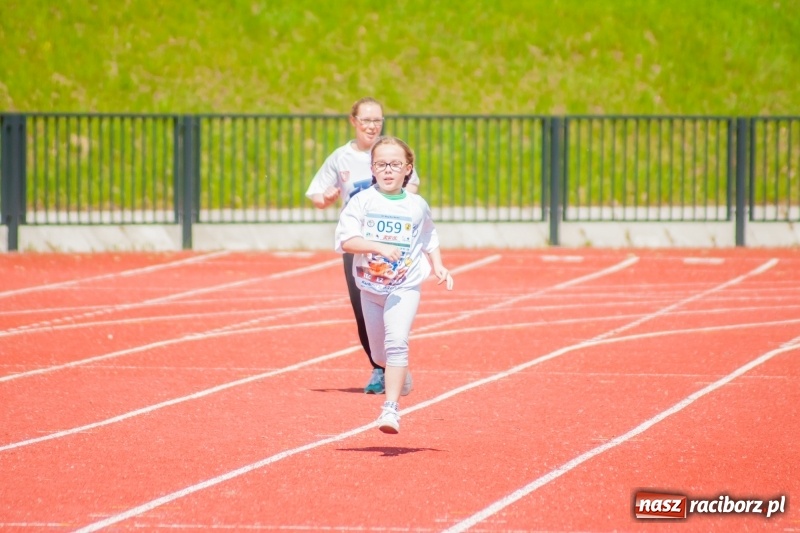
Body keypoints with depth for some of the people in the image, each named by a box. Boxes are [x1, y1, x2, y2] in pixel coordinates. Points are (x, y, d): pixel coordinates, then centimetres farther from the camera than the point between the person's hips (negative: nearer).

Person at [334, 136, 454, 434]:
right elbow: (346, 241, -14)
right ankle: (401, 376, 49)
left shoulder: (417, 206, 1)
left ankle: (391, 408, -25)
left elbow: (429, 240, 17)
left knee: (396, 343, -22)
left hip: (404, 287, -2)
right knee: (379, 353, 14)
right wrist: (380, 247, -25)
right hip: (370, 286, 2)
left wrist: (438, 266, 2)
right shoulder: (362, 202, -5)